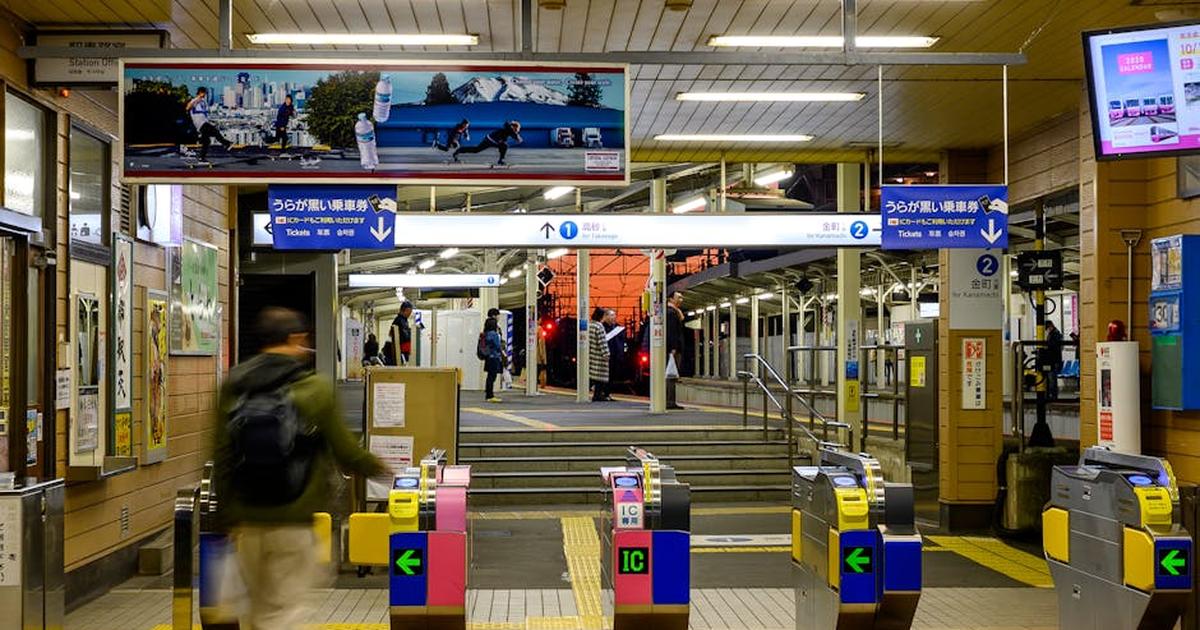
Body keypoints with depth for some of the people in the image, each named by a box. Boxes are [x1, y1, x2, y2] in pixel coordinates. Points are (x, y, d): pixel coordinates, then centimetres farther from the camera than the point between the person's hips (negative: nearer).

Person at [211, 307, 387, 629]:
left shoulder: (233, 386, 1)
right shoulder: (316, 388, -10)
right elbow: (345, 452, -3)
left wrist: (225, 517, 10)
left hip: (247, 521, 4)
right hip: (295, 521, -4)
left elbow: (221, 458, 2)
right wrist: (377, 467, 17)